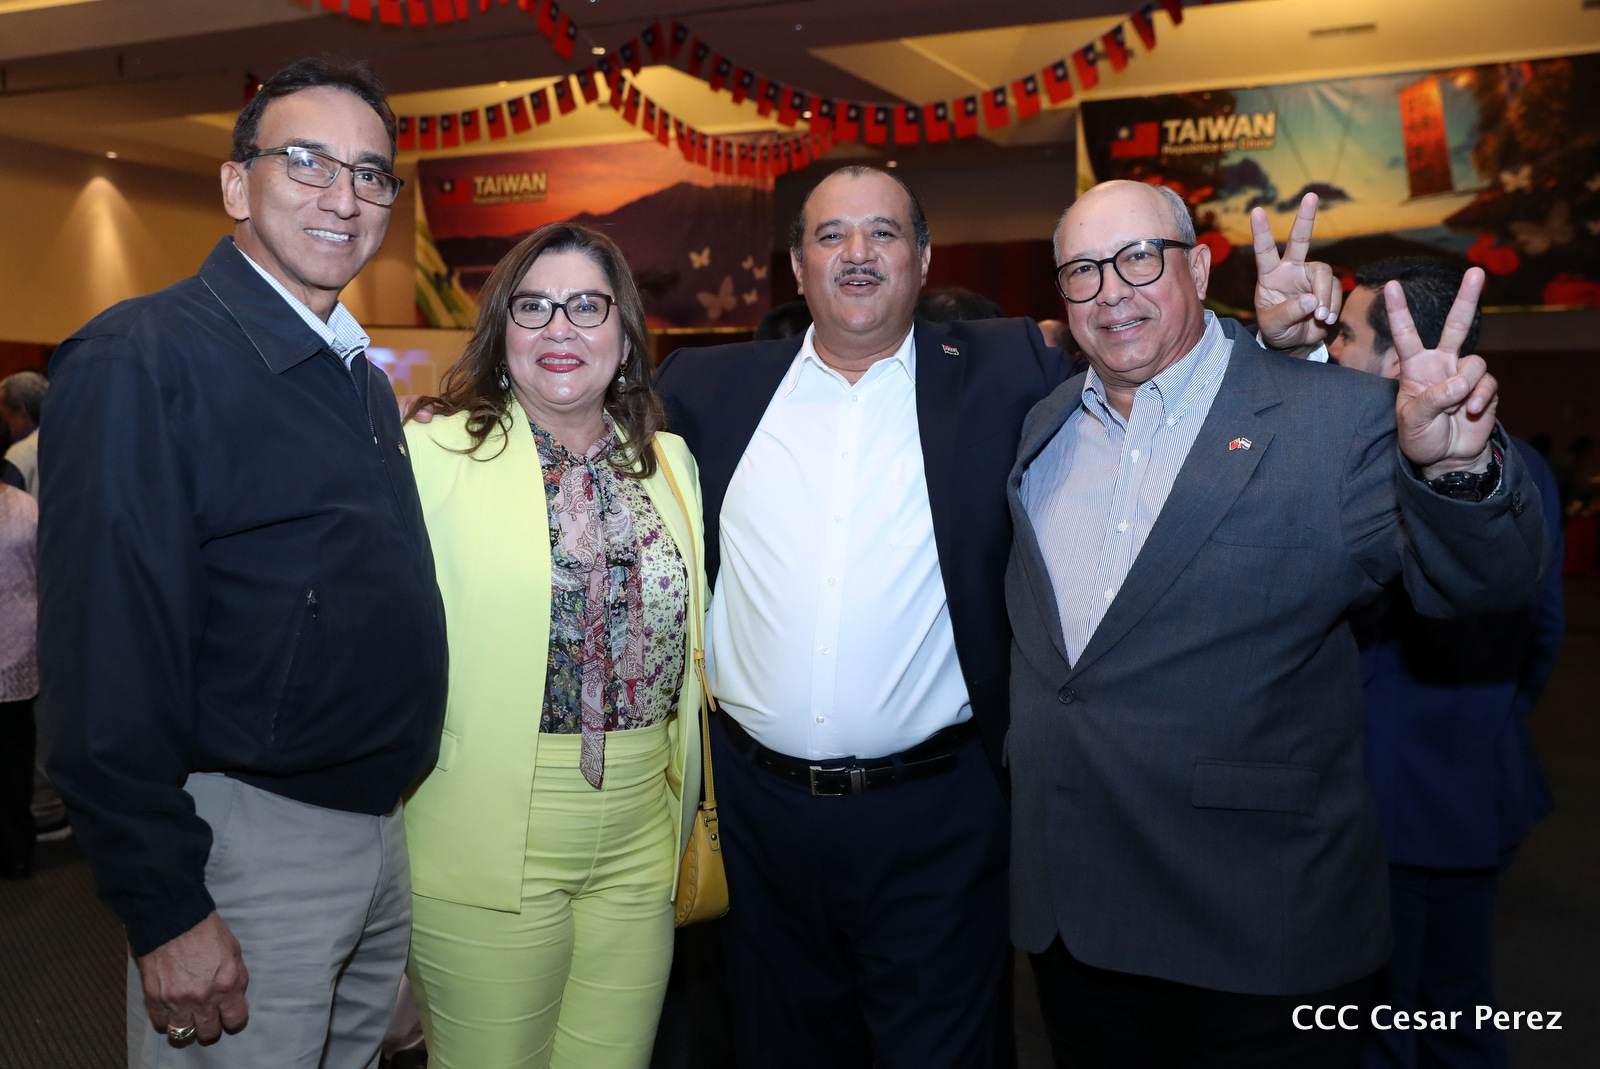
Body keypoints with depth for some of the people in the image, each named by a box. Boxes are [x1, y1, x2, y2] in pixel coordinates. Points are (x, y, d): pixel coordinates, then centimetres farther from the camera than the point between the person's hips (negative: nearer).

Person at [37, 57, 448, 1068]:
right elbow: (110, 661, -20)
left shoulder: (366, 377, 11)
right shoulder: (142, 358, -16)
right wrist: (164, 913, -20)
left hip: (382, 824, 8)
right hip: (247, 840, -8)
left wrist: (391, 803, 14)